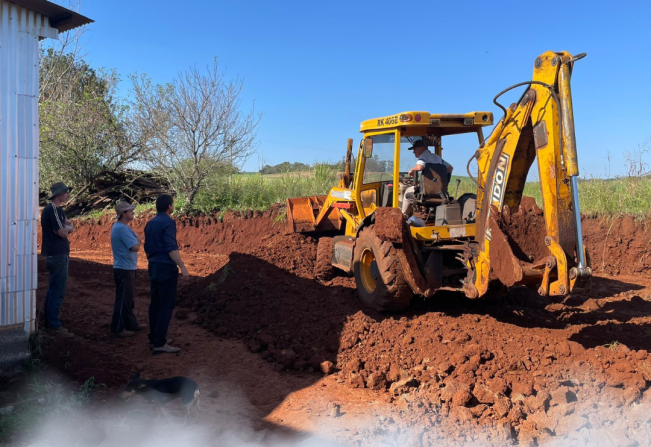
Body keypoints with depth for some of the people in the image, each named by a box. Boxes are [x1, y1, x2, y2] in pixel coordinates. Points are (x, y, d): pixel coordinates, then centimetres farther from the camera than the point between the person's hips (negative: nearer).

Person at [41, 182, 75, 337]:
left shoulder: (53, 209, 16)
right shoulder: (53, 209, -16)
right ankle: (54, 325, -4)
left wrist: (66, 226, -6)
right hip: (58, 256, -11)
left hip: (54, 255, 11)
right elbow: (62, 232, -18)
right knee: (58, 291, -7)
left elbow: (69, 227, 15)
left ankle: (48, 322, 24)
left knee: (53, 289, 16)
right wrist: (68, 227, 2)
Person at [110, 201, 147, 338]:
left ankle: (130, 323, 26)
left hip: (128, 267, 10)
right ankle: (118, 328, 3)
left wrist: (135, 240, -5)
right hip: (124, 268, -10)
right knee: (123, 299, -4)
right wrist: (136, 242, -2)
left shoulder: (124, 227, 13)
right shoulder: (121, 228, -19)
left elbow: (139, 240, 14)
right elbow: (136, 247, -21)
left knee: (128, 298, 17)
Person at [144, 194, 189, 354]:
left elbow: (147, 249, 18)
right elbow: (171, 248, -23)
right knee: (167, 305, -7)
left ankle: (154, 338, 18)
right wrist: (183, 267, -23)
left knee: (156, 303, 12)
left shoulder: (150, 224, 12)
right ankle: (159, 343, -8)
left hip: (154, 267, 9)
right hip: (167, 268, -9)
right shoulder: (168, 223, -14)